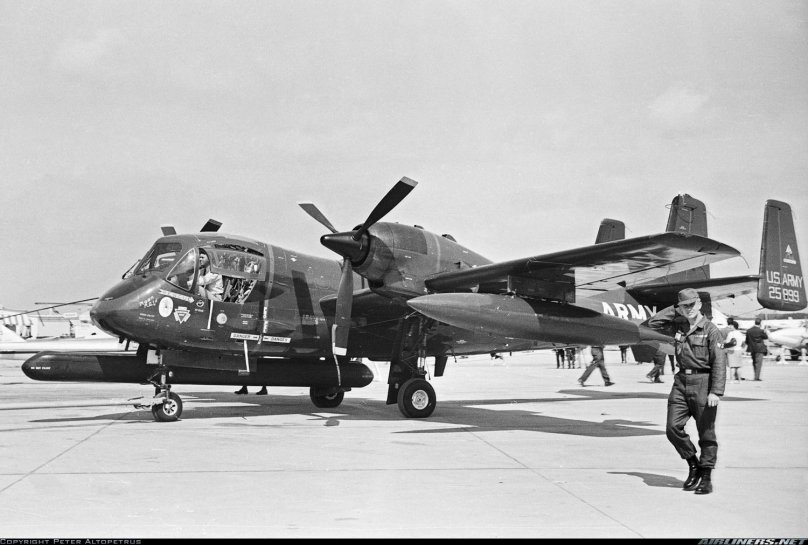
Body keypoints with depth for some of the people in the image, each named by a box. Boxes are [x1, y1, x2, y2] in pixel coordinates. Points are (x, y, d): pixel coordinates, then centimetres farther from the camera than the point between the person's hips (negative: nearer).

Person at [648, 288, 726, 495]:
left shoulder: (711, 330, -7)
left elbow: (719, 362, -12)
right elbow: (653, 323, 17)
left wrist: (716, 392, -20)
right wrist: (674, 311, 9)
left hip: (703, 384, -5)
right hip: (681, 382, 6)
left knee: (706, 433, 2)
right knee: (673, 428, 0)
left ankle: (706, 477, 12)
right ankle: (693, 465, 18)